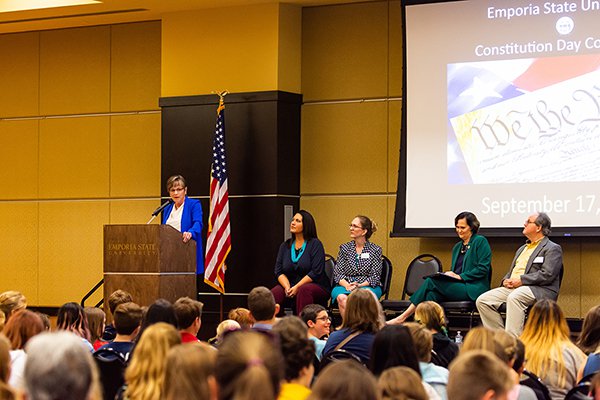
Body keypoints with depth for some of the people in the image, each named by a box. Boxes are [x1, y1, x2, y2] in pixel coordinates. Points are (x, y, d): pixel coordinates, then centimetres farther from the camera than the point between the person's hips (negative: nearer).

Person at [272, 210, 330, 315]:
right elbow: (279, 271, 8)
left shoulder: (315, 244, -2)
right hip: (289, 285, 4)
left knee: (304, 290, -38)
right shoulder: (285, 246, 14)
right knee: (274, 293, -26)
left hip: (315, 286, -4)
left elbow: (316, 272, -11)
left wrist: (297, 287, -17)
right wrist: (287, 287, -12)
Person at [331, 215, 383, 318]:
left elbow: (375, 277, 0)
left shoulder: (375, 250, 6)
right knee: (342, 298, -34)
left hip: (368, 286, -2)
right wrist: (347, 285, -14)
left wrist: (359, 285, -17)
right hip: (345, 286, 2)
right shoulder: (344, 248, 13)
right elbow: (337, 274, 7)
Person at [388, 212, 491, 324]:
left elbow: (483, 269, -9)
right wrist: (448, 275, 2)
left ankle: (403, 317, -21)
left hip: (474, 289, -7)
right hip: (458, 287, 7)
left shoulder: (480, 242, 0)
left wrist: (460, 276, -13)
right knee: (432, 294, -27)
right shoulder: (457, 247, 24)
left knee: (430, 282, -22)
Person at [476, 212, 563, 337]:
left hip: (539, 290, -8)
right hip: (513, 288, 8)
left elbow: (547, 275, -12)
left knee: (514, 297, -39)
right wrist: (506, 281, 5)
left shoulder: (552, 249, 1)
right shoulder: (522, 249, 29)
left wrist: (521, 280, -16)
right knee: (482, 300, -11)